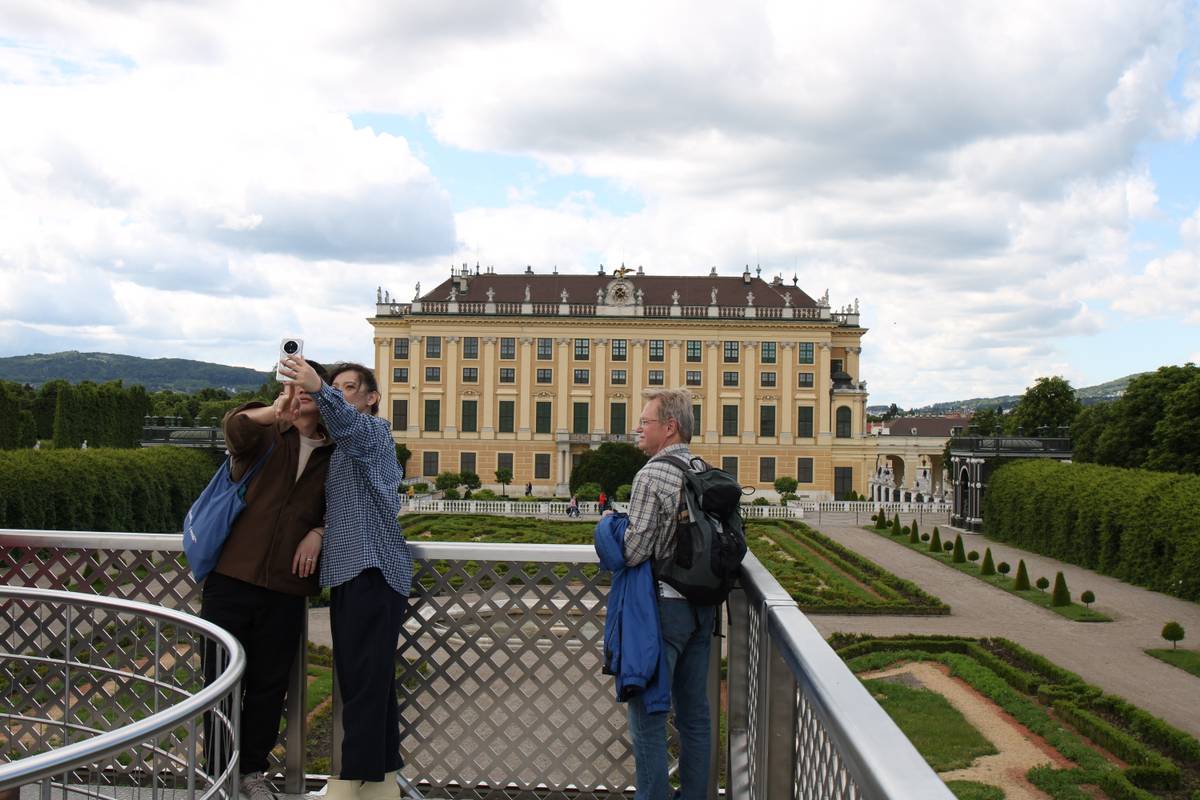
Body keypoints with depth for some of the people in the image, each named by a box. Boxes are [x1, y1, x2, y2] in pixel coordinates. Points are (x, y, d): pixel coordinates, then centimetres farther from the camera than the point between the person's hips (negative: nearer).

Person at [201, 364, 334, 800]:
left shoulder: (333, 455, 9)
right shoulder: (266, 437, 2)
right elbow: (235, 425, -21)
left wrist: (318, 532, -5)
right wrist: (274, 412, -42)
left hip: (286, 588, 2)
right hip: (232, 578, -2)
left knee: (269, 684, 9)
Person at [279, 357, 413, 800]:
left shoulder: (374, 431, -3)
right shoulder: (338, 449, 26)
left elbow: (350, 425, -27)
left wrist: (319, 390, -44)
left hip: (374, 572, -9)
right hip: (347, 572, 9)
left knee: (364, 678, -10)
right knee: (364, 678, 10)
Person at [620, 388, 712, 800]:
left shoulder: (652, 474, -16)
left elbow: (634, 552, -19)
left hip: (663, 605, -8)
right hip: (703, 605, 8)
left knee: (648, 716, 1)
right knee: (694, 714, 14)